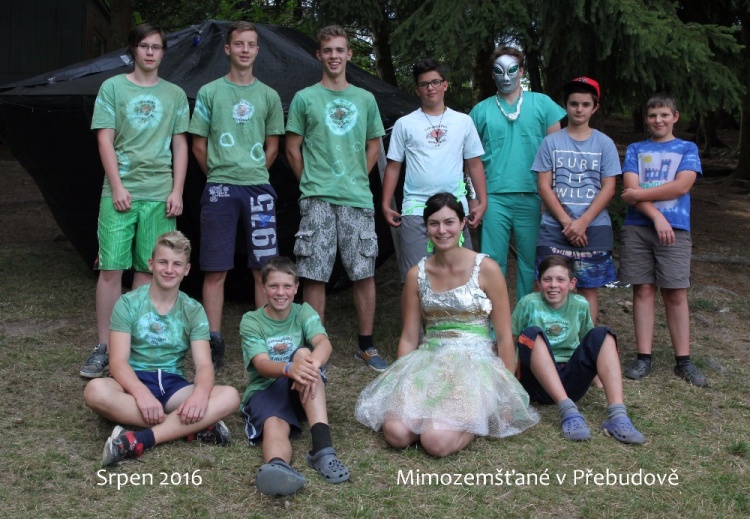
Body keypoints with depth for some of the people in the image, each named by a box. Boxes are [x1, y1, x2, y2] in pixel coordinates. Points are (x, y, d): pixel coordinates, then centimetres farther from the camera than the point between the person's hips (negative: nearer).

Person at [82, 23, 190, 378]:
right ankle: (104, 347, 3)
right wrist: (117, 186, -8)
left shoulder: (175, 95, 12)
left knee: (147, 270, 3)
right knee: (111, 268, -4)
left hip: (159, 195, 2)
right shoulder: (113, 88, 7)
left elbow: (180, 146, 10)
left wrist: (177, 191, 1)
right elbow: (105, 139, 1)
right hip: (120, 192, -1)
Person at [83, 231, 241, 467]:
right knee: (96, 390, -37)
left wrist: (200, 392, -32)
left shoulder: (194, 310, 5)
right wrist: (142, 393, -35)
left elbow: (204, 365, -7)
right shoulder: (128, 304, -1)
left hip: (173, 385, 2)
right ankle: (194, 427, -32)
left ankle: (140, 440, -36)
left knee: (229, 396, -25)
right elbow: (118, 361, -13)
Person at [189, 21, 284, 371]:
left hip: (258, 187, 2)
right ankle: (214, 342, 8)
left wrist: (255, 174, 9)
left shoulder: (268, 96, 10)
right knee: (215, 270, 0)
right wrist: (219, 174, 7)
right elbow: (199, 144, 7)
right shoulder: (210, 92, 5)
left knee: (265, 268, 2)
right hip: (220, 188, -2)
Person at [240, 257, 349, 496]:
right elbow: (262, 364, -19)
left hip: (302, 391, 1)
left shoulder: (304, 312, 3)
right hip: (264, 390, -1)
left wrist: (311, 365, -44)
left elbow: (324, 343, -18)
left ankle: (322, 446, -43)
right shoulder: (251, 321, -1)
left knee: (304, 353, -29)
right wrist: (289, 368, -44)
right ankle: (277, 466, -74)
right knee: (274, 426, -35)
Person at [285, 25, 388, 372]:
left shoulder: (365, 99, 13)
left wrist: (358, 178, 10)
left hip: (358, 199, 2)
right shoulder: (305, 98, 5)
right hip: (317, 200, -2)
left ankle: (366, 347, 15)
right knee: (315, 275, -2)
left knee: (365, 273, 3)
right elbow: (292, 149, 7)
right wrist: (312, 184, 4)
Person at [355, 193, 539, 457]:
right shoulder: (417, 274, 7)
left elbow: (504, 337, -2)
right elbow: (408, 338, 11)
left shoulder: (486, 269, -4)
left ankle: (478, 418, 4)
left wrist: (508, 393, -4)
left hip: (475, 363, -3)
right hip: (429, 363, 3)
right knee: (396, 433, -24)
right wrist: (400, 383, 0)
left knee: (437, 441, -26)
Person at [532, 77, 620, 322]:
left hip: (593, 227, 0)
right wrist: (566, 221, -10)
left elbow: (608, 188, 0)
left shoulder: (604, 143, 5)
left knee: (589, 287, 4)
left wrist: (582, 222, -11)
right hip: (554, 228, 0)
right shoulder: (551, 142, 5)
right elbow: (544, 185, 0)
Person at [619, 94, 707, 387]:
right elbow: (630, 191, 0)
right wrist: (656, 216, -13)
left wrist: (641, 194, -5)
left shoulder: (687, 149, 11)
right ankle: (644, 357, 5)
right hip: (637, 227, 1)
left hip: (675, 229, -1)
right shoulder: (636, 150, 14)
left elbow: (682, 186, -6)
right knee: (643, 290, 1)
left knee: (676, 293, -2)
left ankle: (683, 361, 3)